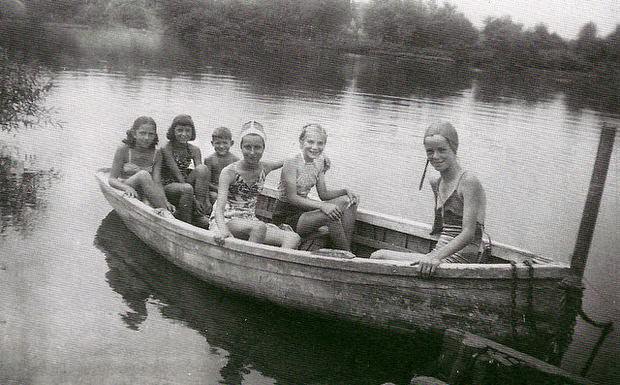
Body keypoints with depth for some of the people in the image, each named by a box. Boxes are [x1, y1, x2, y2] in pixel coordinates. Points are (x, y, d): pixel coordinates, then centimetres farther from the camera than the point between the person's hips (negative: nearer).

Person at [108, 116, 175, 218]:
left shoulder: (156, 154, 2)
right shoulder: (123, 151, -5)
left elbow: (157, 182, -7)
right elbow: (111, 179, -10)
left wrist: (164, 200, -26)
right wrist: (127, 188, -32)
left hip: (144, 195, 3)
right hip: (125, 193, -3)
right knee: (143, 175, -32)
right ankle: (164, 211, -40)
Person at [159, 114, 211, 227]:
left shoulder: (194, 150, 4)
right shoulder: (166, 149, -11)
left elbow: (203, 175, -7)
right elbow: (177, 175, -18)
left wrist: (207, 200, -21)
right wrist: (193, 198, -25)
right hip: (168, 186, -5)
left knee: (202, 168, -23)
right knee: (187, 189, -38)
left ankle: (199, 215, -25)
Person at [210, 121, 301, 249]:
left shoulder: (264, 168, 3)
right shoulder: (229, 172, -13)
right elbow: (219, 208, -23)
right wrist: (223, 229, -44)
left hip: (250, 222, 6)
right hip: (226, 221, -6)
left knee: (293, 238, -17)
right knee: (259, 227, -37)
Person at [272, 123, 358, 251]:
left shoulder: (319, 163, 6)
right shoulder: (291, 163, -17)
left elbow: (323, 194, 10)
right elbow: (292, 198, -23)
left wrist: (345, 191, -7)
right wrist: (322, 205, -33)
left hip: (303, 210, 9)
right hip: (286, 216, -8)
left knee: (350, 200, 0)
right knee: (330, 215, -30)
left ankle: (347, 247, -5)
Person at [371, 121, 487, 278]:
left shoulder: (469, 181, -11)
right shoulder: (436, 184, 14)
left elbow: (468, 234, -19)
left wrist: (435, 257, -29)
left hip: (458, 260, -8)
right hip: (441, 257, 8)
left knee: (379, 257, -16)